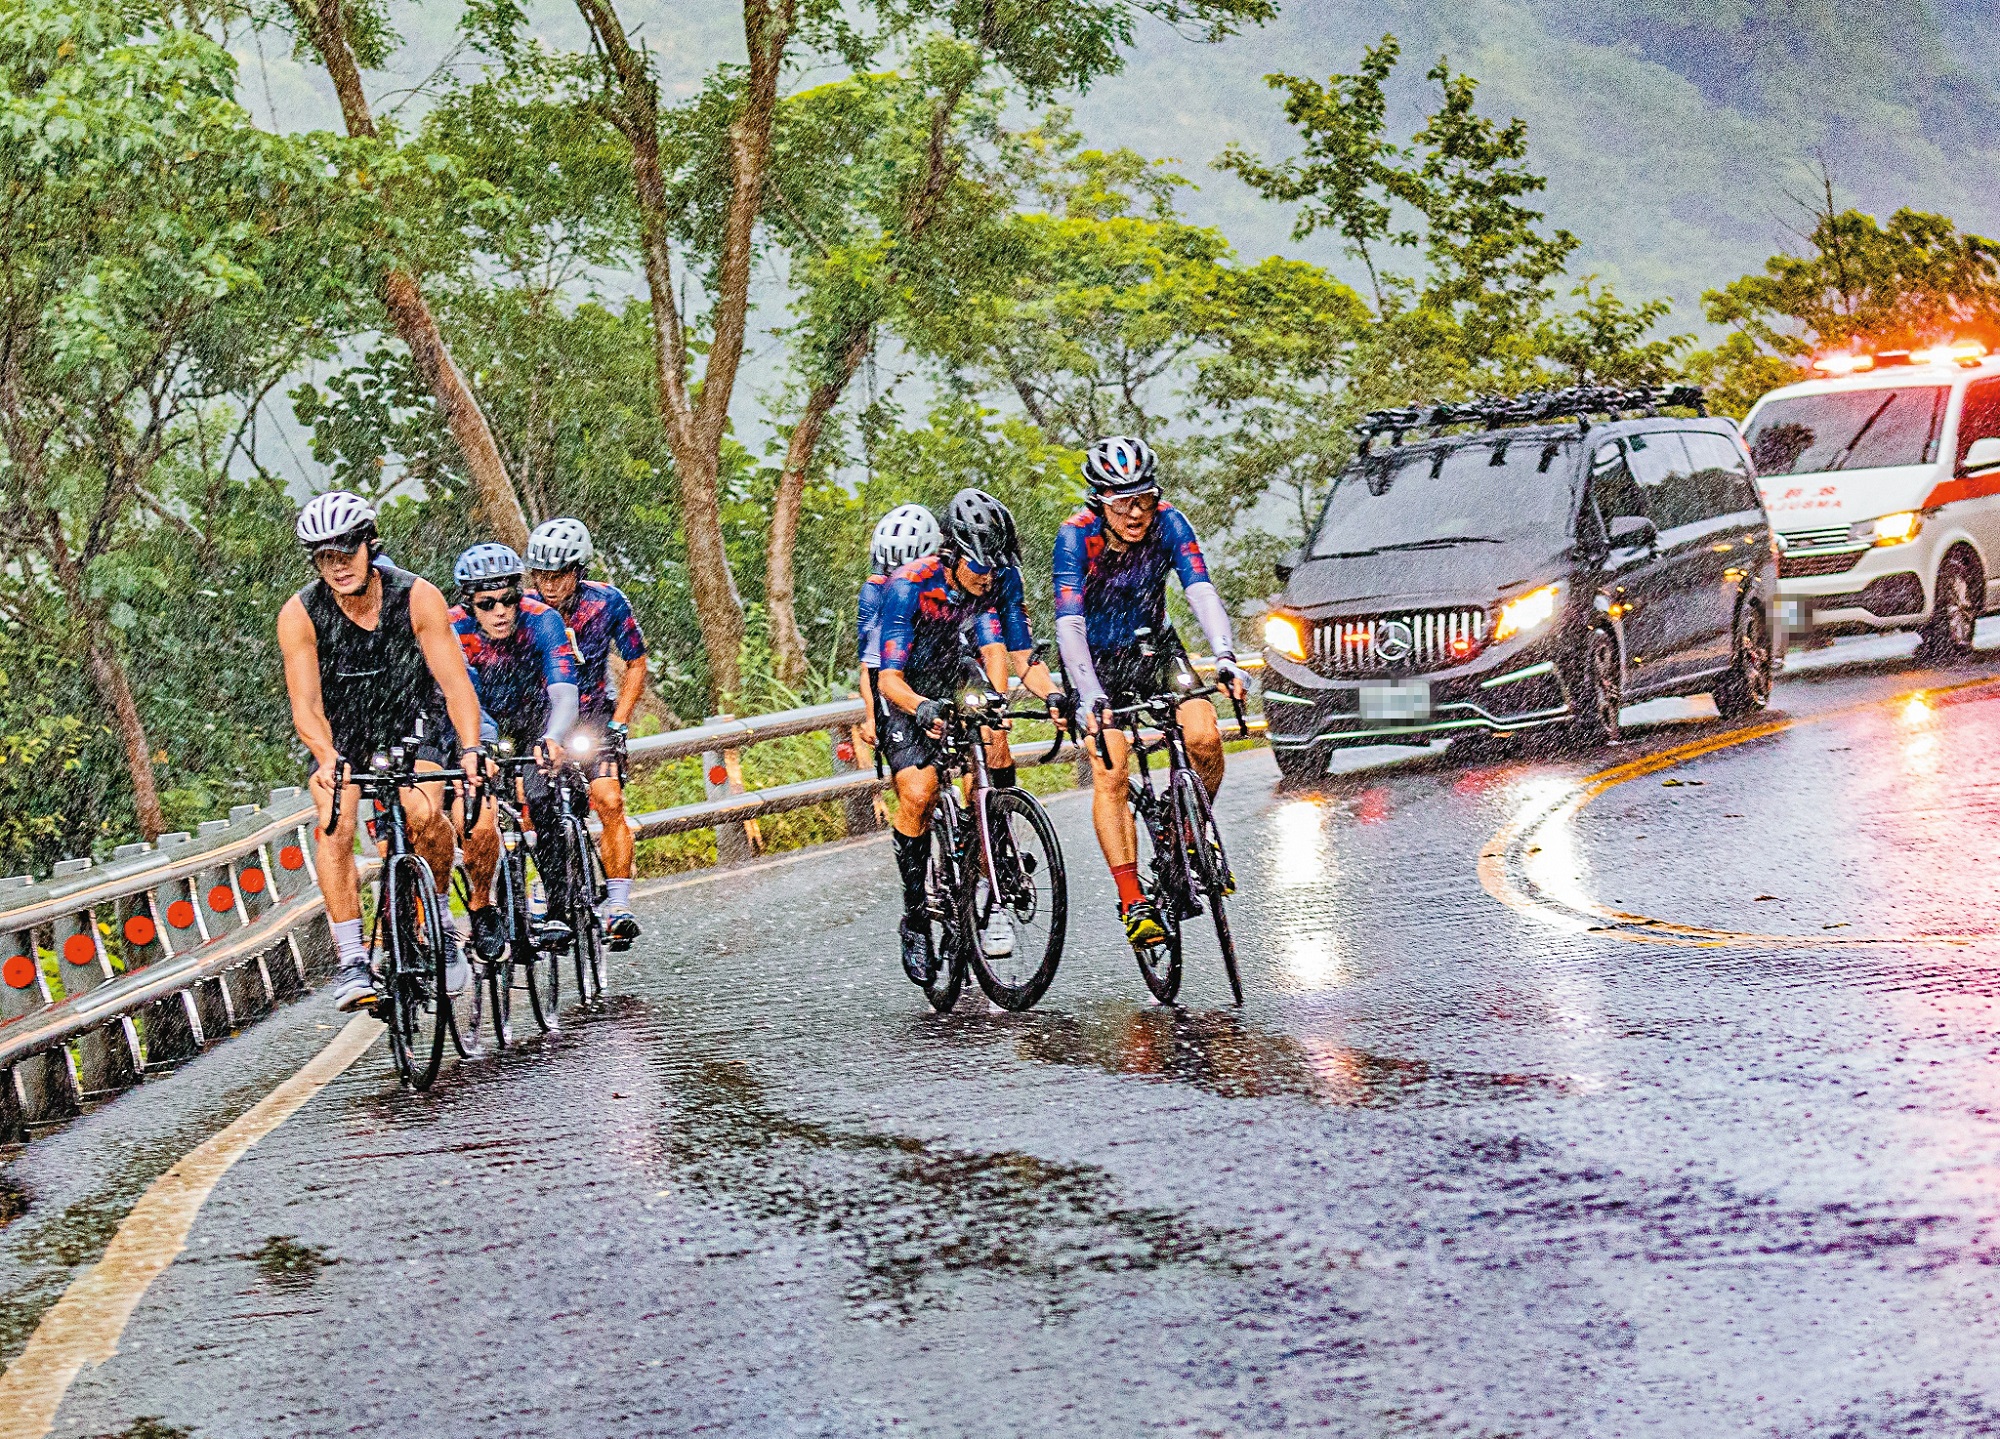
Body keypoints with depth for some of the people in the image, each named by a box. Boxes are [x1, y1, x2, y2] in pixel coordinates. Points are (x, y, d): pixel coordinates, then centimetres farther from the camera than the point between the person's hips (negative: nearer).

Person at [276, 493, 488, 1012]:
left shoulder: (417, 598, -22)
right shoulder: (300, 614, -20)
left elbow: (455, 683, -24)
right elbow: (305, 704, -25)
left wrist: (471, 748, -41)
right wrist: (327, 760, -45)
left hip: (410, 721, -1)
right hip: (339, 732, 1)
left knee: (423, 815, -27)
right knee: (333, 830, -23)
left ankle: (441, 918, -1)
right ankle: (352, 962, -19)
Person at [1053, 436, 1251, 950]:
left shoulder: (1168, 524, -19)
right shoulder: (1076, 536, -25)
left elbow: (1201, 590, -28)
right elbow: (1068, 623, -33)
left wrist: (1225, 658, -45)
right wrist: (1089, 695, -47)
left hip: (1152, 648, 2)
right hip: (1095, 660, -2)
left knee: (1204, 735, -21)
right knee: (1109, 775, -19)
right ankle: (1133, 902, -17)